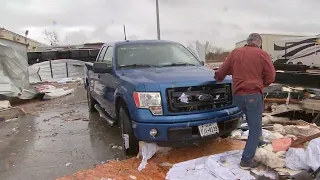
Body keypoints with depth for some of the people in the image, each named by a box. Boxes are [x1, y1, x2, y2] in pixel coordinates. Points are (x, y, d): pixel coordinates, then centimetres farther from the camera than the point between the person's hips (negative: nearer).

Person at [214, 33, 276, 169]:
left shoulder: (235, 53, 9)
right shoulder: (261, 54, -1)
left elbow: (221, 71, 12)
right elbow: (271, 76, -3)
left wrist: (218, 78, 33)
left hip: (237, 95, 5)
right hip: (253, 95, -5)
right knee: (255, 128, 3)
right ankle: (246, 160, 4)